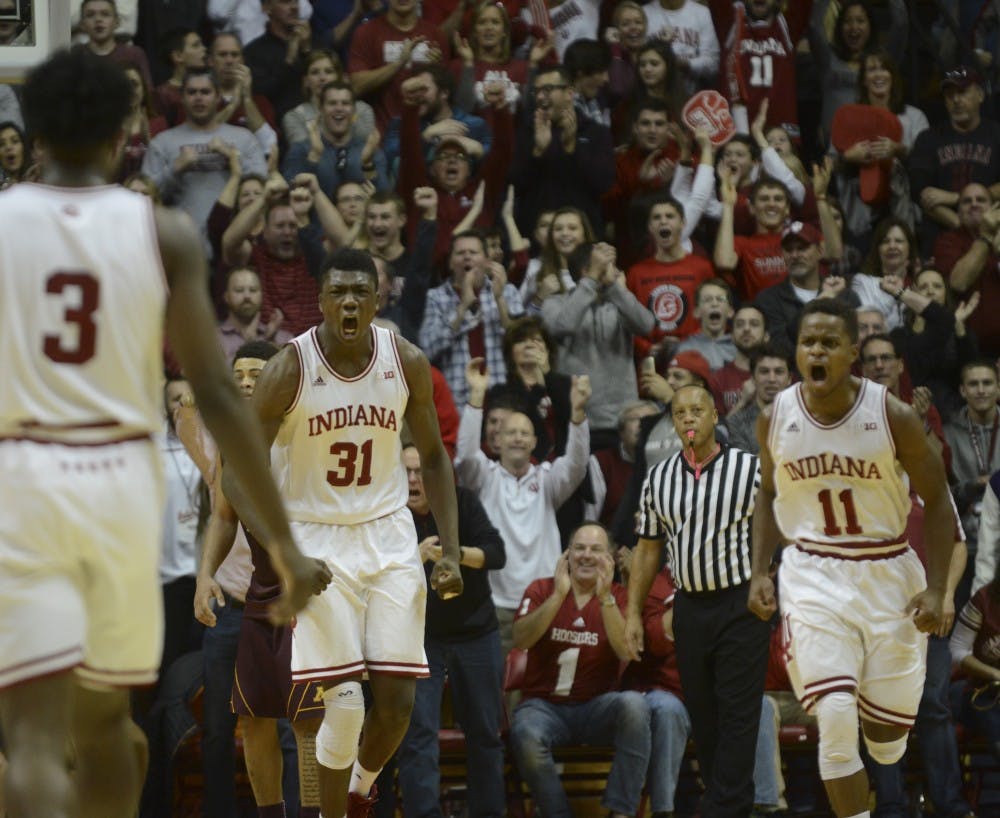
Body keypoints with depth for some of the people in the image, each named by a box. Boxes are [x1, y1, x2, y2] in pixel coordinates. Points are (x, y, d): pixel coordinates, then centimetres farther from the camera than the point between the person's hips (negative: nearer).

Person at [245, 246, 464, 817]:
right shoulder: (289, 370, -15)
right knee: (345, 701, -12)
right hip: (318, 540, -3)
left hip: (390, 535, 3)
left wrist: (451, 550, 0)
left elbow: (434, 455, 8)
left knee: (398, 700, -1)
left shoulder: (407, 363, -5)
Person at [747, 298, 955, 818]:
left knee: (887, 732, 8)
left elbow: (937, 500, -3)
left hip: (887, 576, 0)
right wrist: (759, 572, 3)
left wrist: (936, 588, -10)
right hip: (813, 576, 0)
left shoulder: (892, 416, -11)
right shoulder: (776, 417, -4)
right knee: (835, 719, -17)